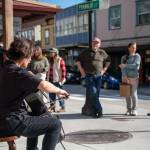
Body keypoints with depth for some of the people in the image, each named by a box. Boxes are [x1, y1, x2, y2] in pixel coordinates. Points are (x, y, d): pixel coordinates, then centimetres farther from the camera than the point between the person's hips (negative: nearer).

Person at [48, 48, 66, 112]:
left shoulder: (60, 60, -7)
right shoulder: (50, 60, 14)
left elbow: (63, 70, -10)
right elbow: (50, 70, 16)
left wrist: (62, 79, -15)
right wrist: (49, 77, 11)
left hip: (58, 80, -7)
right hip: (51, 80, 7)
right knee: (51, 94, 10)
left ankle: (63, 107, 7)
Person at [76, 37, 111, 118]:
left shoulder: (102, 53, 9)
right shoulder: (86, 52, 5)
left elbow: (108, 60, 22)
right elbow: (78, 61, 11)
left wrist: (104, 70, 12)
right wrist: (82, 71, 4)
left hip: (98, 76, 2)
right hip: (89, 76, -2)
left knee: (96, 94, 3)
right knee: (93, 93, -14)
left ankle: (94, 111, 12)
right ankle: (99, 110, -9)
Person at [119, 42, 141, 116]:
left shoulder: (137, 56, 1)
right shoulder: (124, 57, 7)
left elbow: (136, 65, -15)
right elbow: (123, 68, -3)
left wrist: (125, 65, -16)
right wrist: (125, 77, -16)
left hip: (134, 77, -2)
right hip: (125, 77, 2)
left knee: (133, 93, -8)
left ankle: (134, 110, 1)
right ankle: (129, 109, 9)